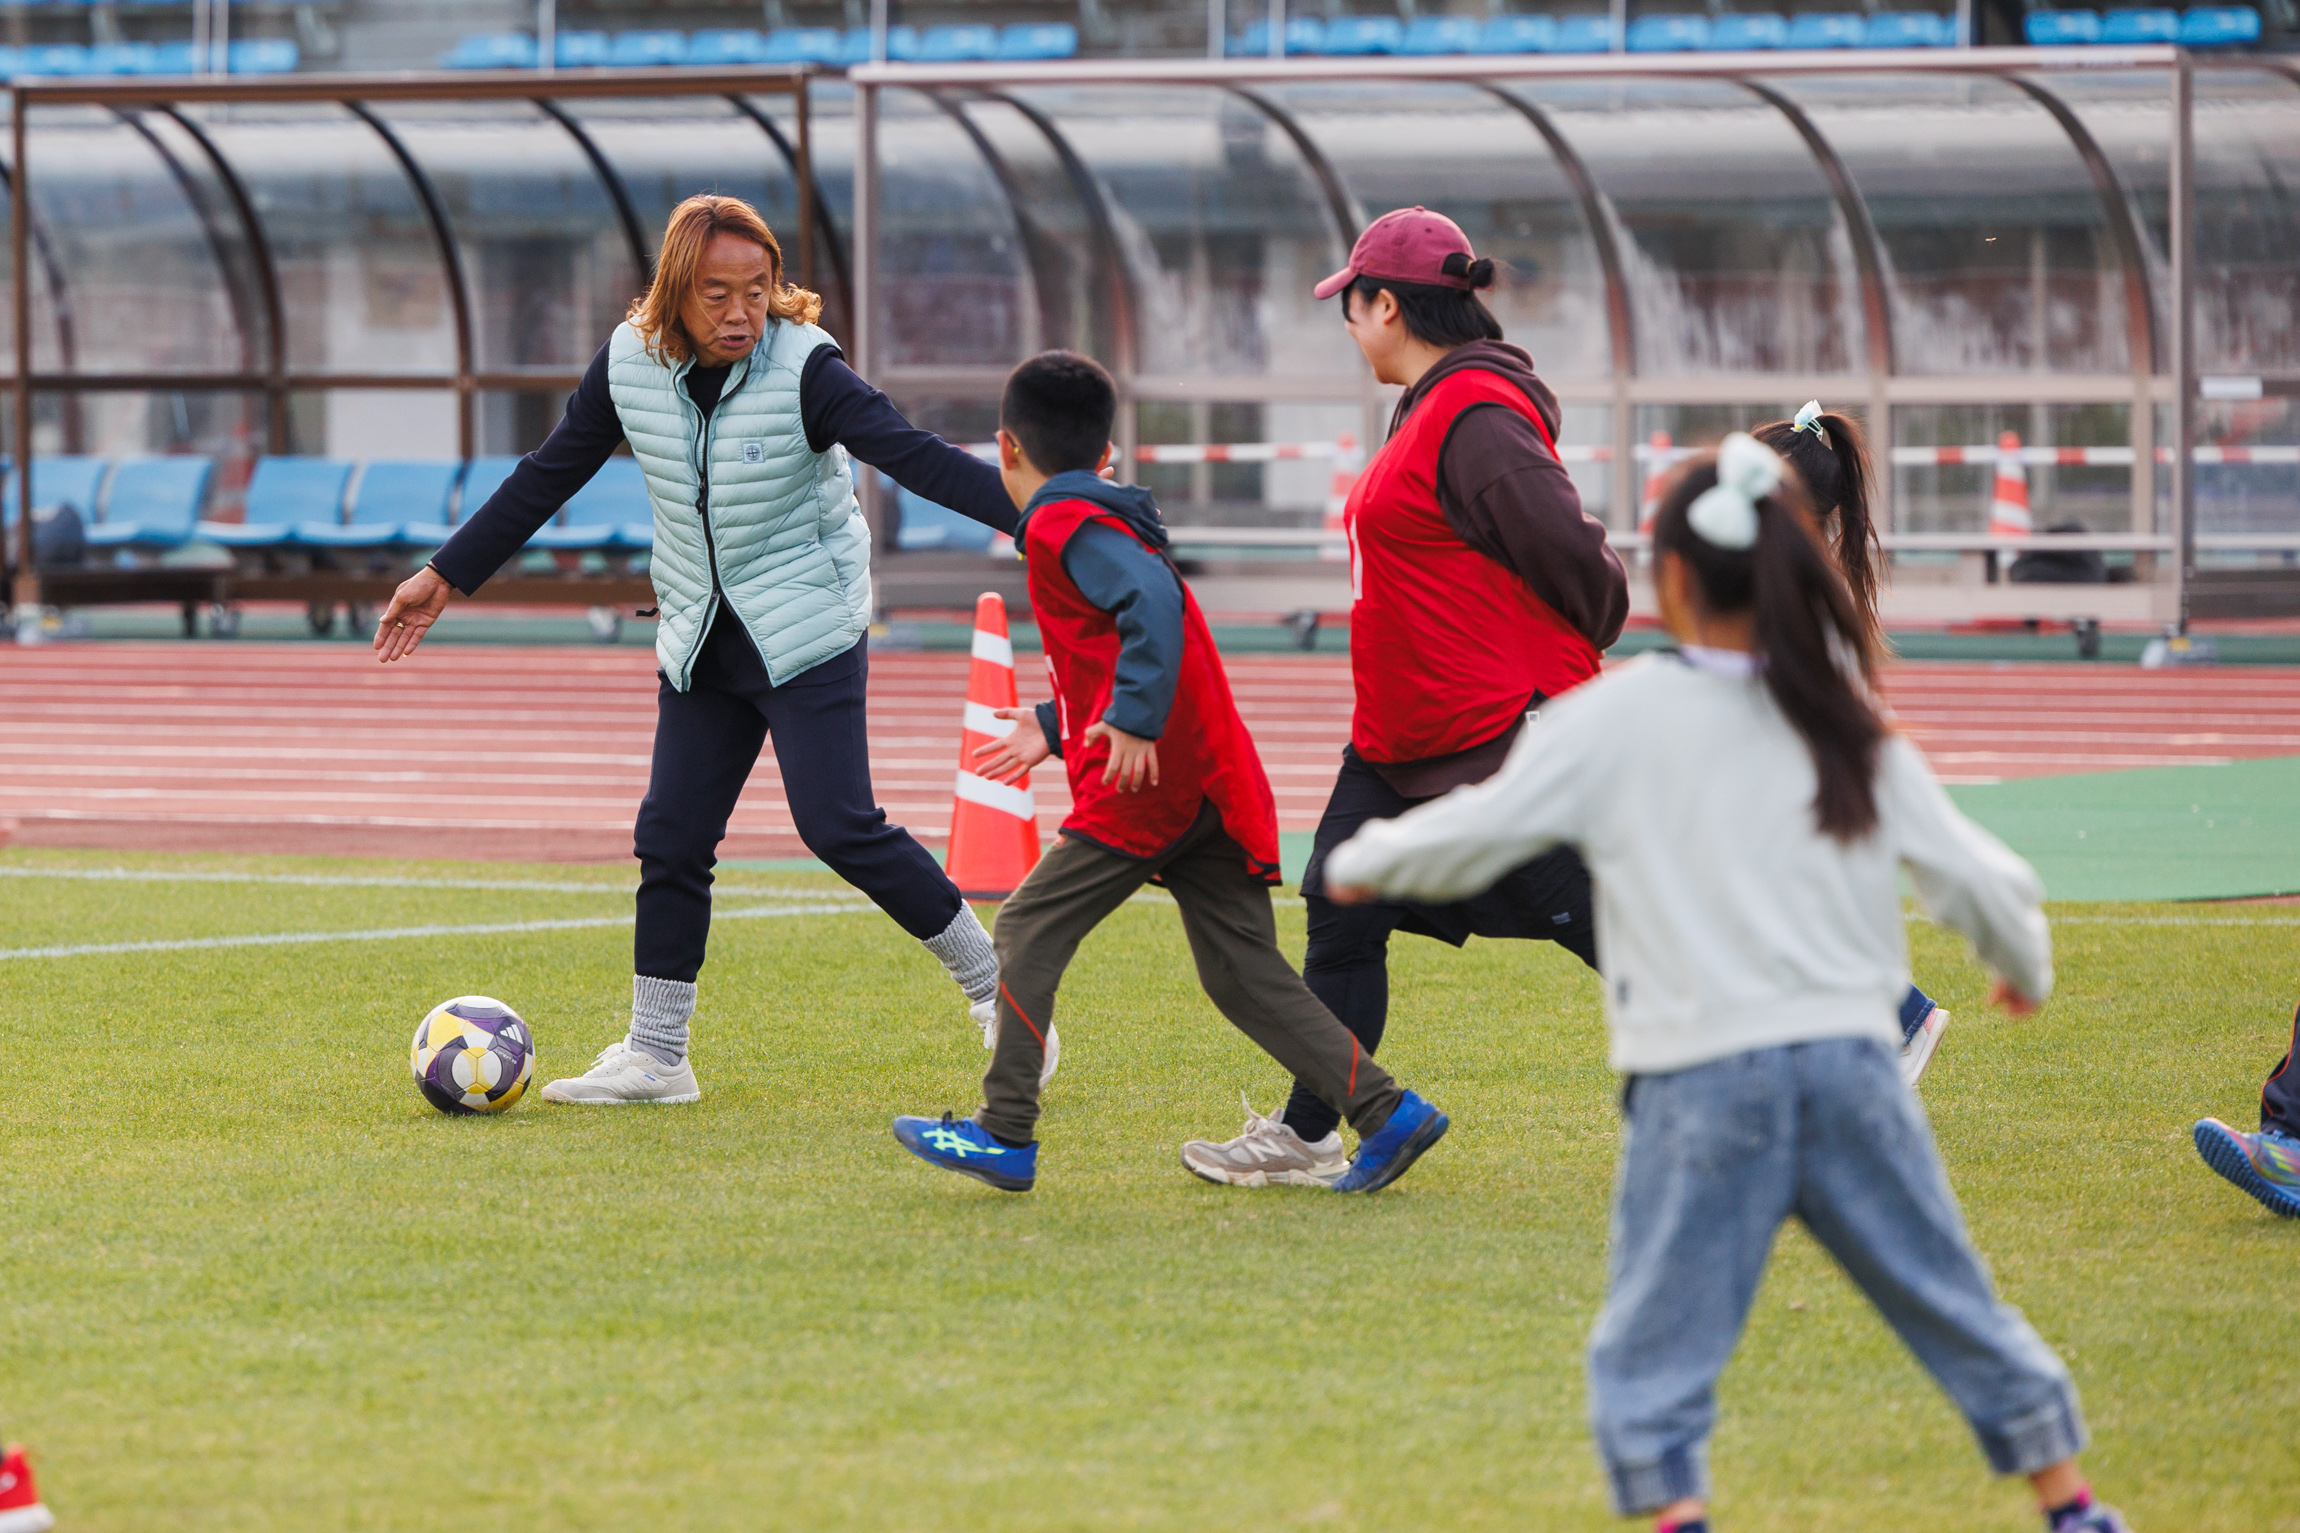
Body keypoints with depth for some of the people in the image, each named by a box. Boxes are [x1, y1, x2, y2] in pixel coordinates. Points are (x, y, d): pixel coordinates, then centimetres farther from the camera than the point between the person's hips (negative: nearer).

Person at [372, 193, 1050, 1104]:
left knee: (839, 826, -13)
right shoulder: (631, 364, -5)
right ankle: (654, 1058, 12)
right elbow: (550, 475, 8)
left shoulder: (803, 368, -19)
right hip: (703, 643, 5)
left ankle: (993, 985, 2)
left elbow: (912, 456, -28)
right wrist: (448, 575, 12)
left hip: (808, 632, -5)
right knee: (671, 836, 2)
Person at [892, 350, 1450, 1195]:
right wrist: (1058, 728, 32)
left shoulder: (1064, 525, -7)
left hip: (1148, 783, -9)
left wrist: (1132, 722, -27)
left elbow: (1155, 601, -23)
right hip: (1213, 780, 9)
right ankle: (1386, 1111, -2)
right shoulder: (1109, 518, 23)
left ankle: (1006, 1135, -2)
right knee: (1245, 973, 6)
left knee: (1030, 929, -1)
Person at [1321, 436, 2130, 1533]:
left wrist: (1359, 864, 22)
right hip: (1849, 1062, 3)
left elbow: (1472, 835, 2)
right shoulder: (1843, 723, 7)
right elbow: (1978, 878, 10)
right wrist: (2026, 973, 31)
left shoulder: (1616, 718, -2)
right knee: (1958, 1309, 16)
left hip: (1700, 1082, -3)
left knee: (1650, 1357, 3)